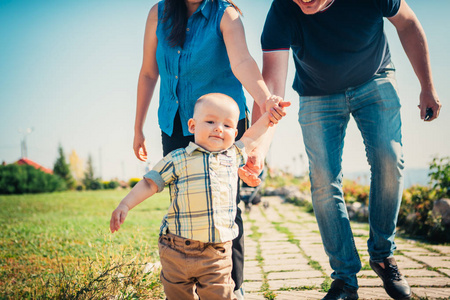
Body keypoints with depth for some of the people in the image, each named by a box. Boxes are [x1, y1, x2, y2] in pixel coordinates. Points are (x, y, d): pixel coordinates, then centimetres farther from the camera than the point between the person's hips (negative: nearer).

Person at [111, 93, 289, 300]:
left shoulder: (233, 156, 12)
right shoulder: (177, 159, 0)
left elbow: (250, 139, 30)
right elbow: (150, 184, 1)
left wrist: (268, 116, 25)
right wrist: (125, 206, -7)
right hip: (178, 250, -2)